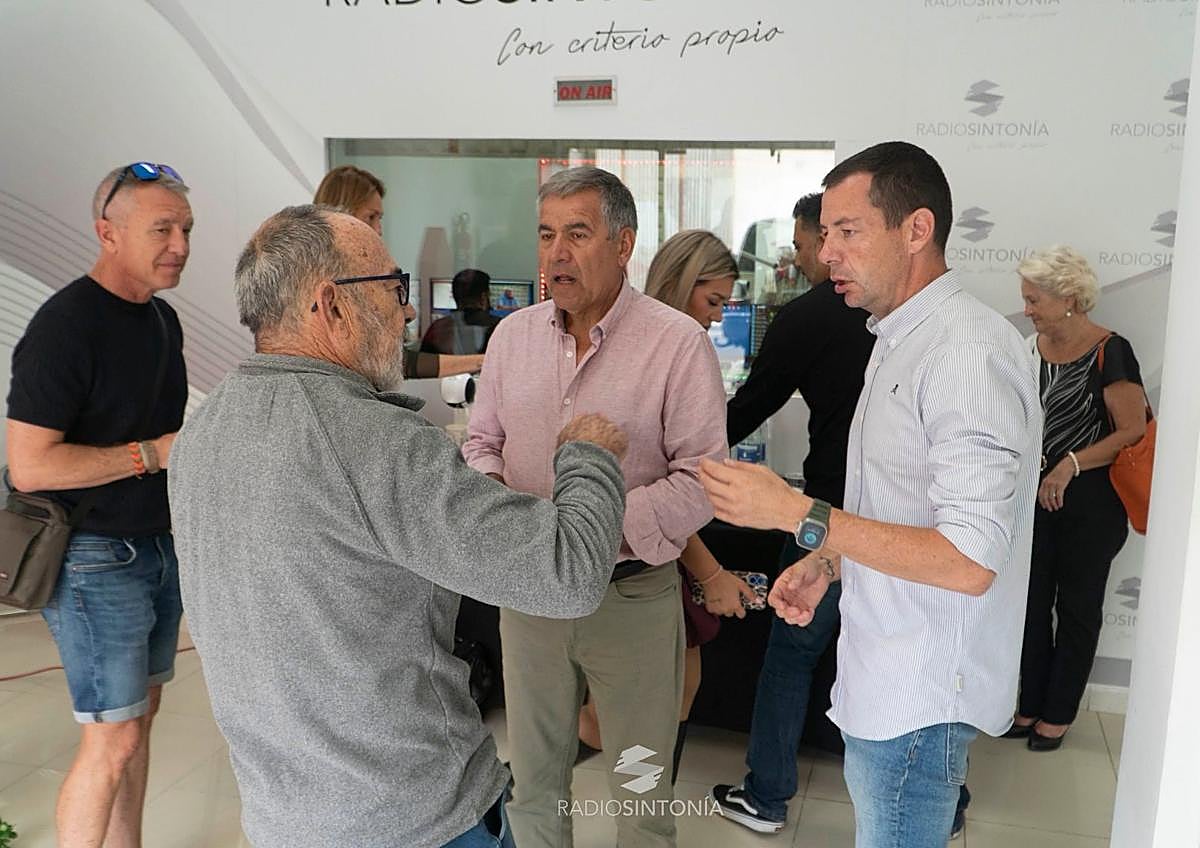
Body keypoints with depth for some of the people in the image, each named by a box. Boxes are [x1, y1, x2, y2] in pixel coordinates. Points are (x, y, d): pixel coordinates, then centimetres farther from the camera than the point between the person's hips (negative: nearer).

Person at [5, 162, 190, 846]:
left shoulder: (163, 317, 9)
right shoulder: (66, 324, -17)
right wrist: (153, 453, -20)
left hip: (161, 547, 8)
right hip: (98, 559, -8)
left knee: (141, 714, 17)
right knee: (113, 737, -1)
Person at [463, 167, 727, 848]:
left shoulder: (678, 341, -12)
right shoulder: (513, 334, 4)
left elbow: (701, 478, -15)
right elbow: (482, 442, 12)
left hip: (633, 596, -4)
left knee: (642, 790, 14)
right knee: (534, 777, 21)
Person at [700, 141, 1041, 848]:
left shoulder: (971, 354, -22)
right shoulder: (900, 340, 11)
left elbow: (969, 562, -27)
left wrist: (796, 514, -26)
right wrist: (827, 563, 6)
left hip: (920, 694, -9)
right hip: (884, 677, 9)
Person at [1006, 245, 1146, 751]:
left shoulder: (1108, 353, -16)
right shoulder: (1033, 348, 4)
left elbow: (1134, 430, -19)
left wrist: (1072, 464, -25)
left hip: (1090, 501, -6)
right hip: (1038, 495, 6)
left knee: (1077, 609, 9)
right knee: (1033, 603, 12)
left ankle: (1058, 714, 24)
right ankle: (1030, 707, 27)